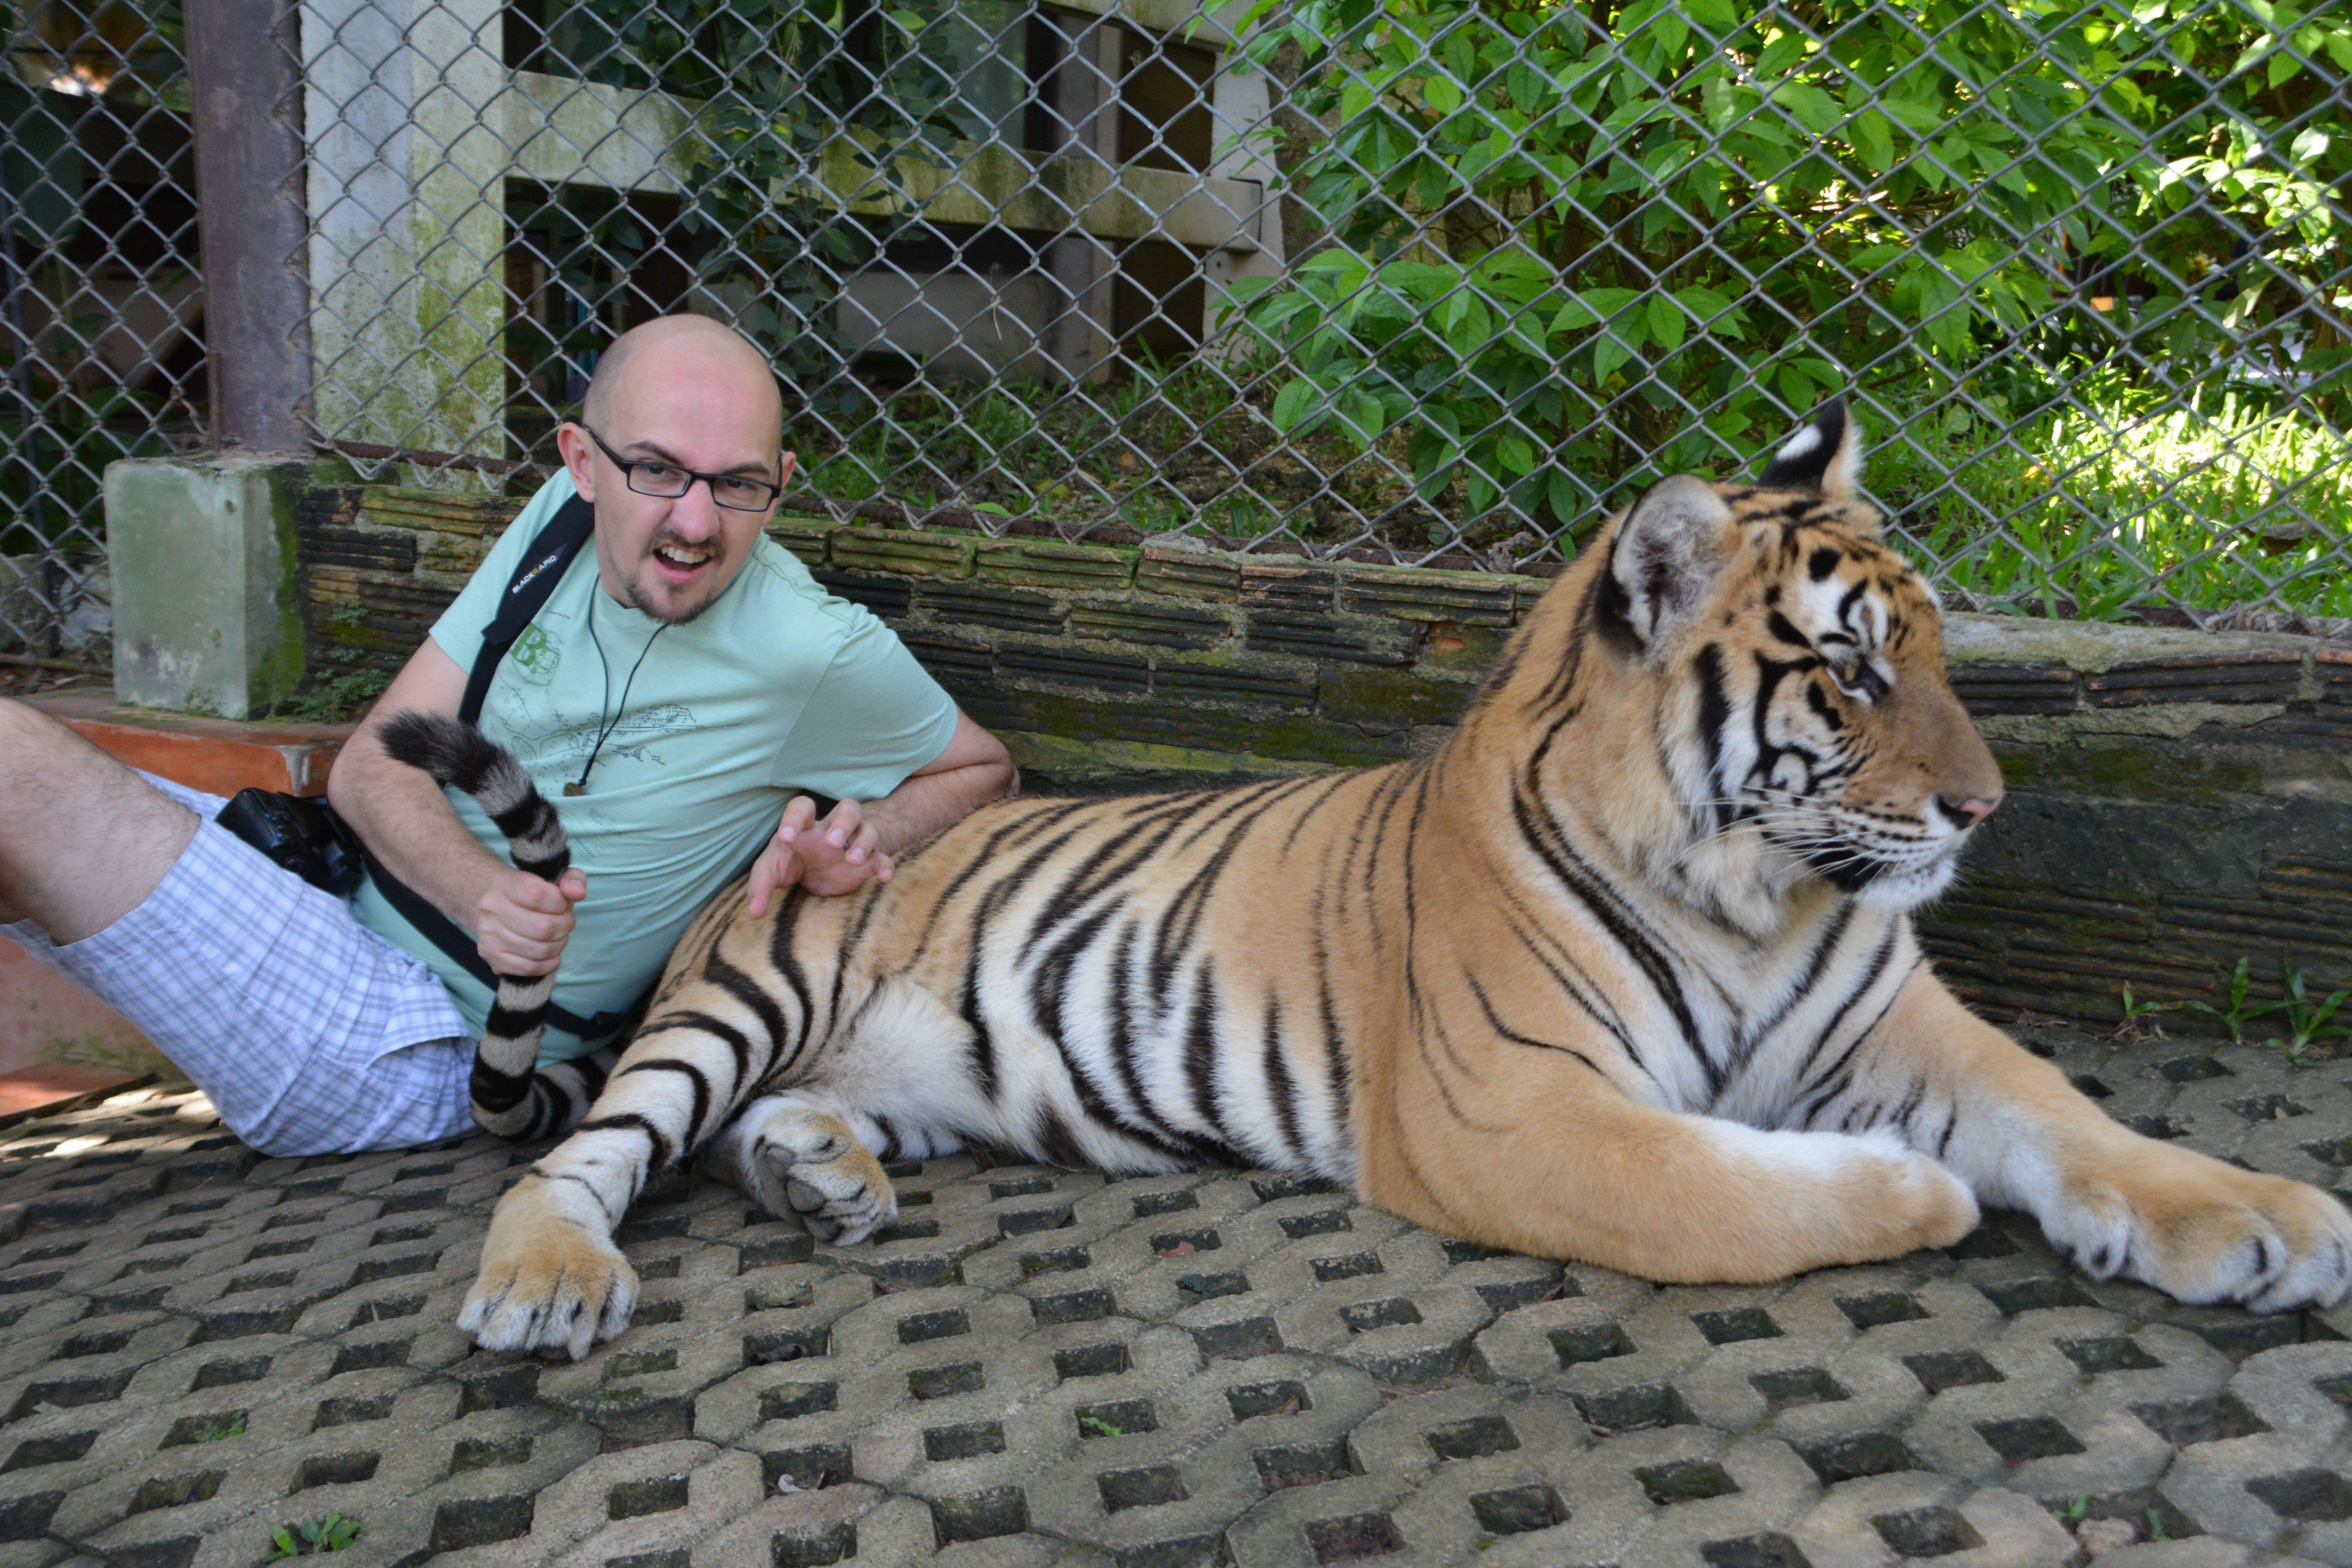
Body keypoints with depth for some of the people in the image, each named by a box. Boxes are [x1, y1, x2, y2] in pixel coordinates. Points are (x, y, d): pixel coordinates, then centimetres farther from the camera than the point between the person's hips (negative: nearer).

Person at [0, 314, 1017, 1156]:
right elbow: (374, 762, -2)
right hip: (340, 883, 6)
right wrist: (478, 889, -23)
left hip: (422, 1044, -6)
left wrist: (855, 838, -20)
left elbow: (987, 770, 1)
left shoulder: (818, 655, -17)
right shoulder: (564, 514, -2)